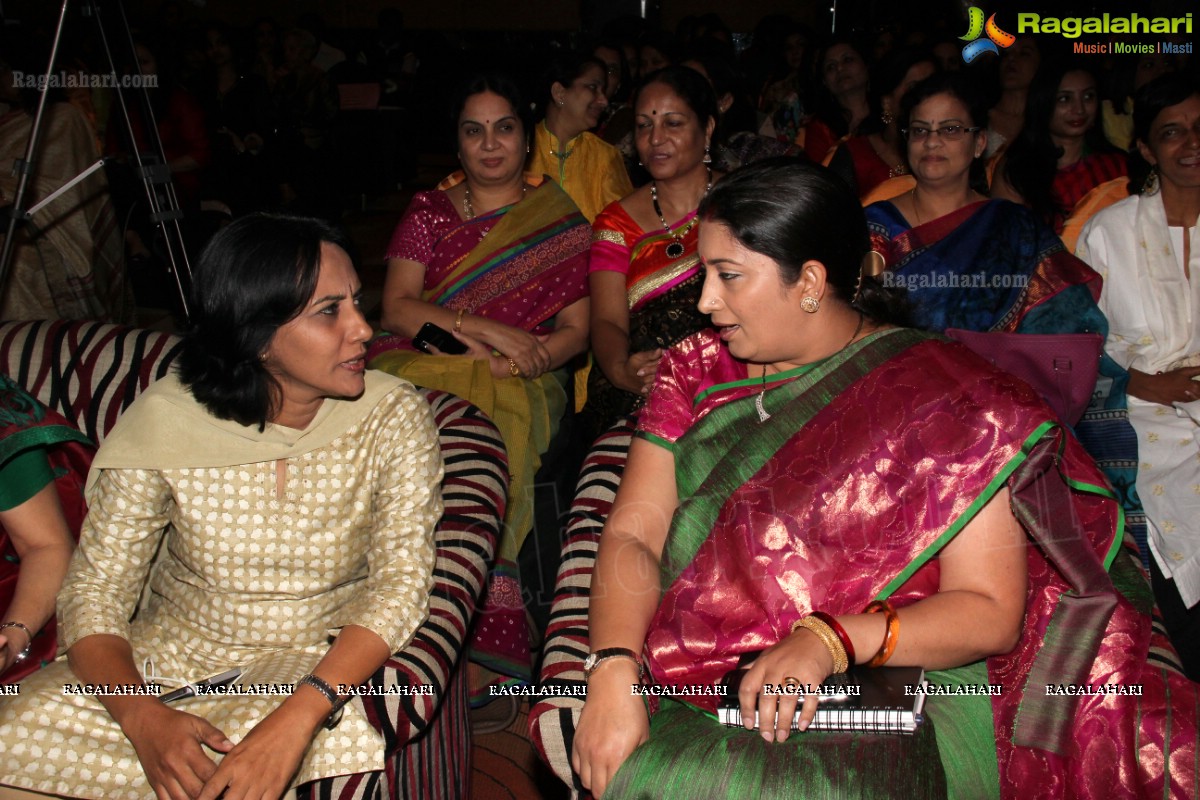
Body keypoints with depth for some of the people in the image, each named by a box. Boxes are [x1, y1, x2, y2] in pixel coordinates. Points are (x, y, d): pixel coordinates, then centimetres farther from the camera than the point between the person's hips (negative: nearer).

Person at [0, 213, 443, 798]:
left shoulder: (392, 416, -11)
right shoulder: (163, 419, -10)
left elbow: (402, 583, -18)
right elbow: (93, 593, -8)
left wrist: (300, 714, -34)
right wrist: (144, 718, -28)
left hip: (321, 659, -1)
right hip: (170, 656, 1)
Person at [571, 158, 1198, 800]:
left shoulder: (944, 399, -4)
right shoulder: (699, 372, 9)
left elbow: (990, 612, -7)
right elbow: (633, 532, 1)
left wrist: (830, 641, -23)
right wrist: (613, 674, -17)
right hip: (700, 686, 4)